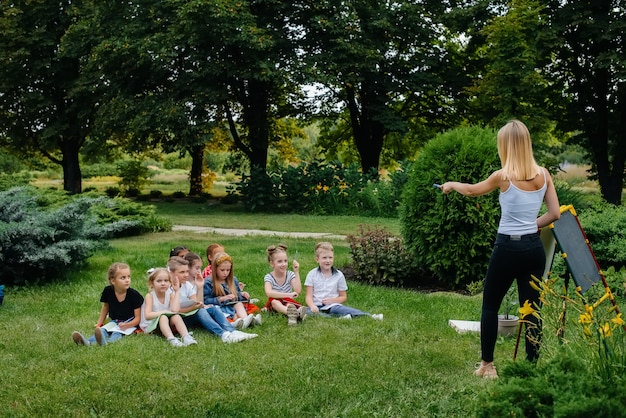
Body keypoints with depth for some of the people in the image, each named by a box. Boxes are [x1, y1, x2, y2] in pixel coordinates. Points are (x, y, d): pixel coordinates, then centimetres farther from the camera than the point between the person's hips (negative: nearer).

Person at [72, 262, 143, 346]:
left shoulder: (134, 295, -15)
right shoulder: (108, 291, -5)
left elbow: (138, 318, -12)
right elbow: (105, 307, 15)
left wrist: (126, 325, -29)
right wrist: (99, 323, 11)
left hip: (130, 323, -5)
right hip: (114, 322, 5)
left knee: (118, 333, -35)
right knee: (102, 330, -26)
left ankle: (106, 342, -65)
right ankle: (88, 342, -53)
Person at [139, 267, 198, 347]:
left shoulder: (170, 294, -1)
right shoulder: (150, 296, -12)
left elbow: (175, 310, -21)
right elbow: (147, 316, -23)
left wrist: (177, 291, -16)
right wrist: (163, 312, -26)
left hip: (168, 323, 4)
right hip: (150, 326, -4)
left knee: (176, 316, -24)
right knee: (163, 317, -33)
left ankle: (186, 337, -43)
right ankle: (172, 339, -52)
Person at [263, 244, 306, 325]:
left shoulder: (290, 275, -2)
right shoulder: (268, 277, -7)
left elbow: (298, 291, -17)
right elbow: (269, 293, -28)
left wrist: (297, 272, -18)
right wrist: (289, 295, -35)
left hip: (288, 303, 2)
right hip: (274, 305, -2)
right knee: (273, 301, -36)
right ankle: (297, 313, -64)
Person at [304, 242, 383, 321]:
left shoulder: (339, 275, 7)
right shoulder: (312, 274, 5)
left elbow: (343, 297, 12)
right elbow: (309, 296, 2)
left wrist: (332, 300, -8)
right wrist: (312, 306, -20)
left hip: (332, 305, 1)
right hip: (316, 306, -1)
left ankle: (370, 316, -49)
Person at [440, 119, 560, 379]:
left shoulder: (503, 176, -10)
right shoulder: (543, 175, 1)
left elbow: (472, 190, 9)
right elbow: (555, 214, 4)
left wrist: (451, 185, 27)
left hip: (508, 248, -4)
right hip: (534, 248, 4)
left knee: (490, 306, 12)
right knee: (531, 309, 8)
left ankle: (487, 365, 17)